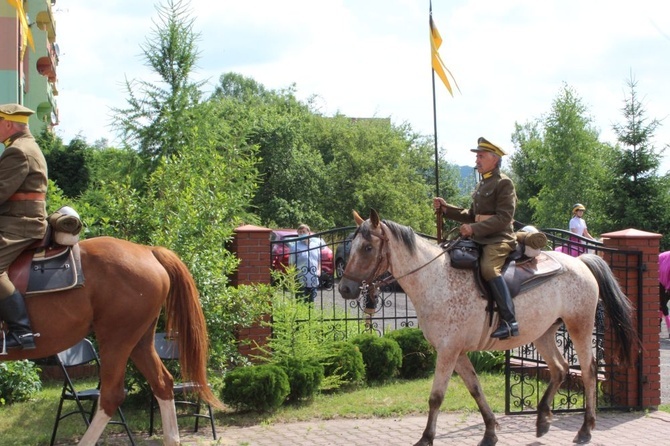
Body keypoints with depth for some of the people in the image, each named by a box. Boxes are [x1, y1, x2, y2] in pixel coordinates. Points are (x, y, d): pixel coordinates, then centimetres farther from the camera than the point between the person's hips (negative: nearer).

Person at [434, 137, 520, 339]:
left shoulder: (504, 183, -7)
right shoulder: (482, 184, 20)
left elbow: (504, 217, -17)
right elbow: (471, 215, 25)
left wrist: (474, 229, -24)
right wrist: (445, 208, 13)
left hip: (500, 239, -10)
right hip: (480, 239, 10)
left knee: (489, 268, -34)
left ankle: (510, 322, -35)